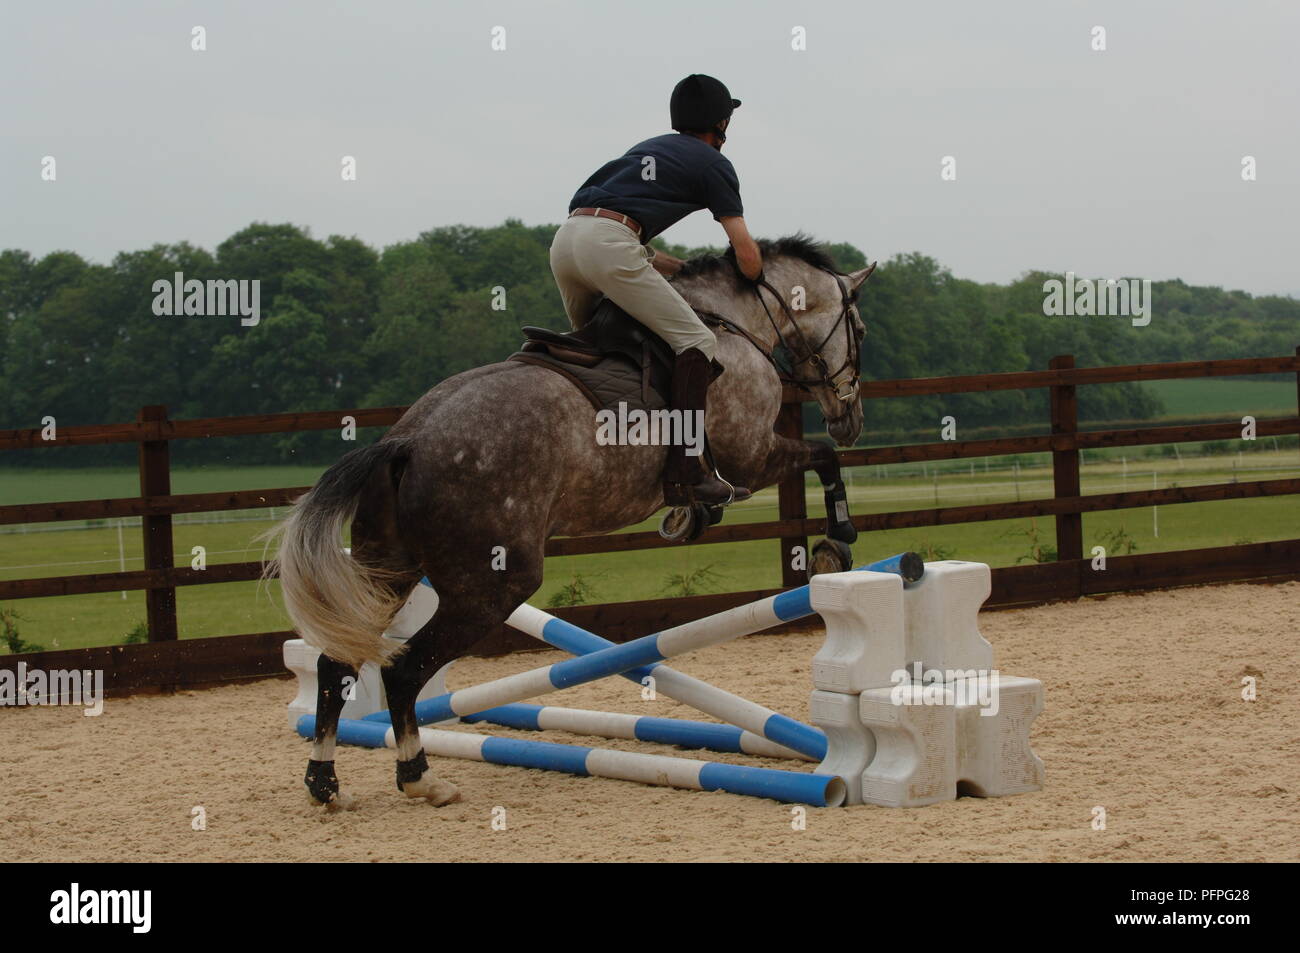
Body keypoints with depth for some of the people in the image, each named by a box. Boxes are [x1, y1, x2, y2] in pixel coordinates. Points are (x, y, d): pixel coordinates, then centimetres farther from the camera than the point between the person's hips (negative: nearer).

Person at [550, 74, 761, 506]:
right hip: (606, 245, -8)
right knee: (696, 341, -9)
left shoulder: (649, 148, 33)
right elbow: (747, 257, 7)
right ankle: (683, 474, -20)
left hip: (564, 239, 8)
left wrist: (685, 268, 34)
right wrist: (755, 280, 29)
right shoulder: (712, 162, 11)